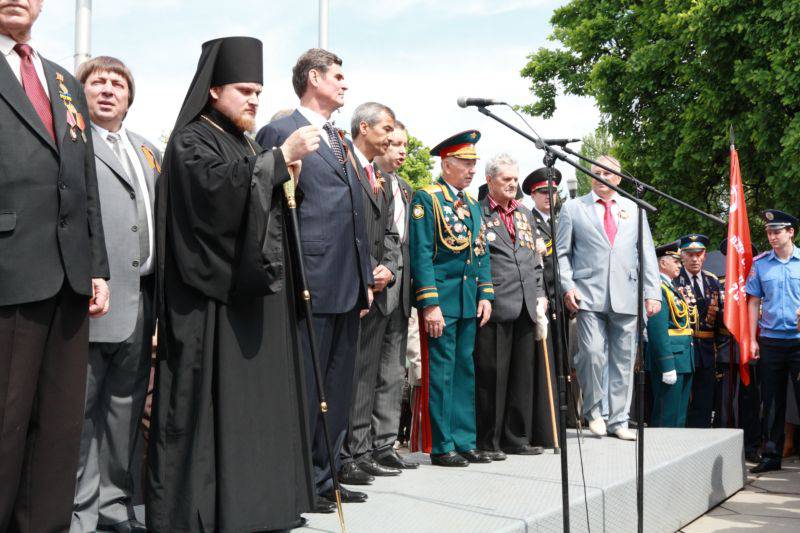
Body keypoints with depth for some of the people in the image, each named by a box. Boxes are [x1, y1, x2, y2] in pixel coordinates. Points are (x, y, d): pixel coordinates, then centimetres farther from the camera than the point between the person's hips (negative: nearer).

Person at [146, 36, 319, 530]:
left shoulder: (248, 147, 22)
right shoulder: (191, 141, -4)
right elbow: (220, 186, -24)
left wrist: (284, 179, 10)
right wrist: (281, 157, -22)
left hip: (255, 293, 9)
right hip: (213, 296, -9)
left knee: (254, 400, 9)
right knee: (212, 403, -9)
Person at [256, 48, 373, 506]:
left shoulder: (342, 141, 21)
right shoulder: (280, 133, -4)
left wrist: (366, 277, 17)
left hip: (348, 288, 9)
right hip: (310, 285, -8)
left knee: (339, 390, 13)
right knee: (304, 388, -2)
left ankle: (326, 476, 23)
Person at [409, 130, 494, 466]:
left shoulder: (473, 204, 17)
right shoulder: (427, 199, -6)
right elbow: (421, 254, -12)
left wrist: (486, 294, 8)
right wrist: (430, 304, -17)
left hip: (470, 301, 7)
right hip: (442, 300, -7)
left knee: (465, 371, 11)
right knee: (441, 372, -3)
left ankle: (465, 441, 18)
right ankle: (442, 447, 4)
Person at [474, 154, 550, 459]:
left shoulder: (525, 214, 20)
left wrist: (539, 294, 13)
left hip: (526, 307, 7)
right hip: (495, 307, -7)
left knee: (523, 375, 10)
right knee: (491, 376, -3)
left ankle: (516, 438, 19)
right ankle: (488, 442, 5)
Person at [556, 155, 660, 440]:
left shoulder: (634, 209, 17)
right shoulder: (573, 208, 10)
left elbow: (647, 253, 14)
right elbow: (562, 253, 7)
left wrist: (652, 292, 5)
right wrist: (567, 287, -7)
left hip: (626, 297, 3)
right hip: (588, 296, -2)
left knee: (623, 361, 4)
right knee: (592, 353, -16)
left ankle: (618, 421, 15)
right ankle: (592, 410, 6)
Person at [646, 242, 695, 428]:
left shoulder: (671, 289, 19)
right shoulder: (658, 289, -13)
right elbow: (658, 330, -20)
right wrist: (667, 367, -24)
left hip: (682, 362, 10)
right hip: (670, 362, -10)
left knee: (679, 418, 14)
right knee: (667, 419, -7)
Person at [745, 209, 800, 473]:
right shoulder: (760, 264, 6)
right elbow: (754, 302, 9)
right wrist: (752, 339, 4)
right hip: (770, 340, 2)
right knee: (772, 401, 7)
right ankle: (771, 455, 15)